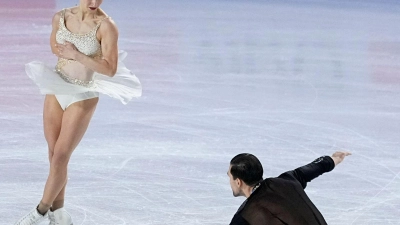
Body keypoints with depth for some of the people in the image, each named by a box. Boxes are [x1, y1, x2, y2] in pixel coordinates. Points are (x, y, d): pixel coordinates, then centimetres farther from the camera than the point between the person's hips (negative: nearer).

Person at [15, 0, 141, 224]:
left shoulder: (106, 26, -17)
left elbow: (110, 69, -19)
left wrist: (77, 55, -23)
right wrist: (74, 57, -4)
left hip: (83, 96, -5)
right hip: (56, 90, 5)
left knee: (60, 157, -5)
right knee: (54, 154, 9)